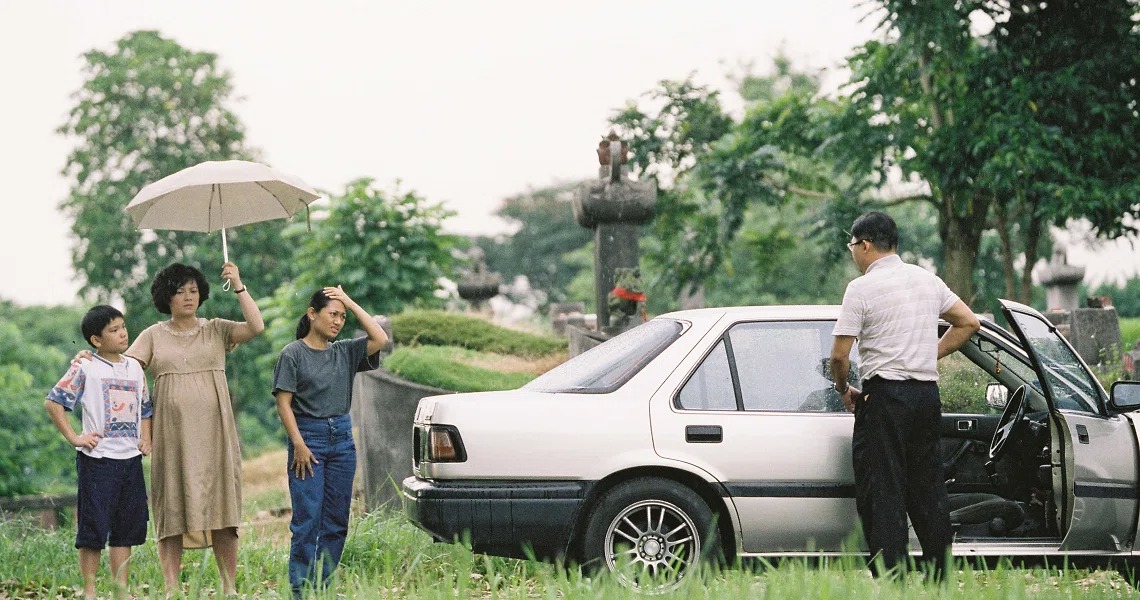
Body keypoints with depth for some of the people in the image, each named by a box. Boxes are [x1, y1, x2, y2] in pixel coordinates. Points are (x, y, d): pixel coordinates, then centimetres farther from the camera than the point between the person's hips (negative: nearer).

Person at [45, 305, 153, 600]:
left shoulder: (135, 367, 13)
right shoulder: (85, 369, -5)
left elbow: (146, 408, 23)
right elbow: (53, 402, -8)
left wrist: (146, 439, 9)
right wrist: (74, 438, -12)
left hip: (131, 458, 6)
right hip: (98, 458, -6)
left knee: (127, 527, 8)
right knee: (93, 529, -3)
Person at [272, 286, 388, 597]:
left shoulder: (345, 352, 11)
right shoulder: (293, 354, -2)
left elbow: (380, 339, -1)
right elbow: (284, 403, -6)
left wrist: (351, 303, 1)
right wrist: (298, 444, -14)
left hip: (342, 437, 5)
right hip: (308, 436, -5)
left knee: (337, 520, 4)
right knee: (307, 519, -9)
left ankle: (322, 586, 9)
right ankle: (300, 589, -7)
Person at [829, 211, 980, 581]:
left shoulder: (861, 288, -8)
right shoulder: (928, 280, 12)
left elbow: (839, 354, -11)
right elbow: (968, 323, 19)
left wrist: (844, 390, 6)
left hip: (884, 394, -6)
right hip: (927, 394, 7)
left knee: (882, 494, -4)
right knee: (927, 490, 12)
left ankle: (890, 579, -8)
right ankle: (940, 576, 14)